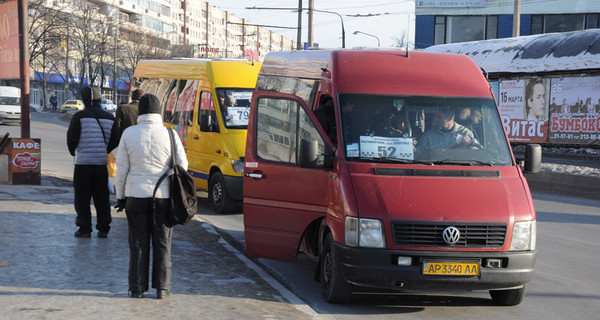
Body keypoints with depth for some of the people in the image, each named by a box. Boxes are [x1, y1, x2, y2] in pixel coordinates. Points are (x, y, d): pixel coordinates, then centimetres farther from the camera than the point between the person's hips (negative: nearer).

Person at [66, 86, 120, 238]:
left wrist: (73, 152, 12)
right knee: (101, 197, 10)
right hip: (102, 162, 4)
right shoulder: (109, 118, 5)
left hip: (83, 162, -4)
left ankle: (85, 229, 3)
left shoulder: (79, 116, -8)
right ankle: (103, 228, 10)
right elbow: (115, 141, 6)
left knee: (82, 197, 4)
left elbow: (71, 138, -8)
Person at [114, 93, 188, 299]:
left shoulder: (129, 133, -2)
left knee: (138, 243, 7)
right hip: (163, 195, 0)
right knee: (162, 243, 8)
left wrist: (120, 196, 9)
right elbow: (182, 164, 1)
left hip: (136, 194, 0)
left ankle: (137, 288, 9)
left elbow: (121, 168, 1)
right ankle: (162, 288, 8)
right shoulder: (170, 134, -3)